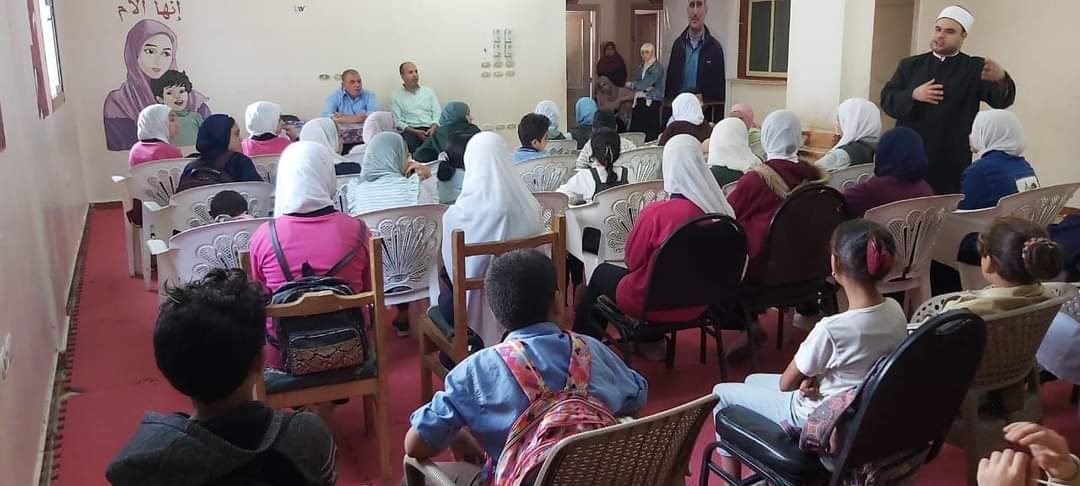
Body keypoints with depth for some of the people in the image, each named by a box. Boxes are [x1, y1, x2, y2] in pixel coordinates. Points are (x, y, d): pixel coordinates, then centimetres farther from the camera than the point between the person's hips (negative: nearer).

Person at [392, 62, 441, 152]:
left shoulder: (429, 92, 20)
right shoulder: (396, 97, 11)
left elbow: (437, 114, 13)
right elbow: (397, 122, 2)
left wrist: (433, 128, -9)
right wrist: (415, 132, -14)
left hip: (430, 129, 2)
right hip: (410, 131, -2)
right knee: (411, 142, -38)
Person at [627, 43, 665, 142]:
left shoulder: (657, 67, -4)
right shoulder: (641, 67, 18)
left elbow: (646, 83, -14)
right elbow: (634, 83, 8)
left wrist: (631, 84, 0)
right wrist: (643, 89, -12)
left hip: (652, 103, -7)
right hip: (639, 102, 7)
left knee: (651, 134, -8)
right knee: (634, 131, 1)